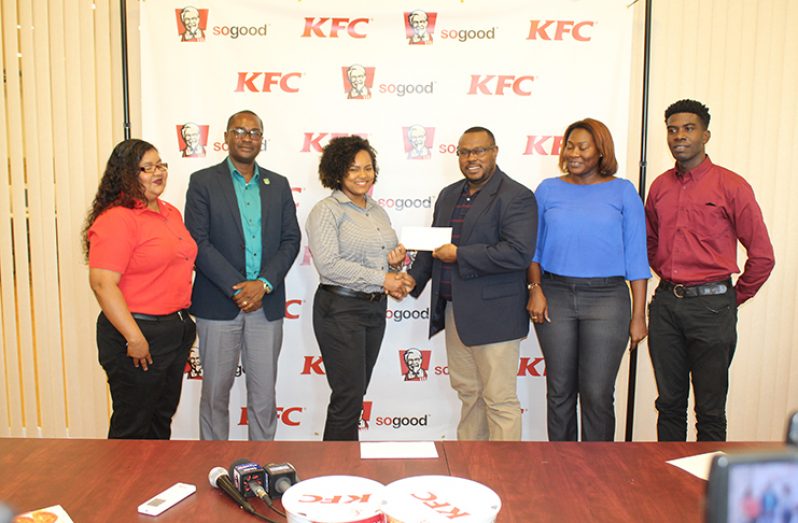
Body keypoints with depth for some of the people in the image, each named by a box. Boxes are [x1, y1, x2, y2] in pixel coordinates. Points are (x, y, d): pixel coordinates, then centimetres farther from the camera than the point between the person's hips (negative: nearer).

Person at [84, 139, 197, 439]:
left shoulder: (171, 213, 11)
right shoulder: (116, 218, -15)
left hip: (176, 331, 8)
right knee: (132, 428, 6)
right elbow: (102, 283, -22)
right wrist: (134, 338, -21)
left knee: (162, 420, 20)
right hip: (139, 335, -8)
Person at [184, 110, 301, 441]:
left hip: (266, 304, 3)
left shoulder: (279, 185, 11)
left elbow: (290, 239, 4)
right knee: (216, 390, 8)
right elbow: (198, 242, -8)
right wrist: (237, 288, -15)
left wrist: (263, 284, -10)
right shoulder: (203, 182, 1)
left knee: (264, 391, 9)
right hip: (218, 304, -2)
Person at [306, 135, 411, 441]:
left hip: (376, 309, 7)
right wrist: (381, 279, -18)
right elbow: (328, 265, -20)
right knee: (349, 396, -4)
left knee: (356, 393, 14)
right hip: (340, 309, -7)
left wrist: (394, 261, -2)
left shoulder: (377, 211, 13)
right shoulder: (326, 211, -9)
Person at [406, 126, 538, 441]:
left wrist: (458, 255, -19)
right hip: (454, 311, 8)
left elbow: (518, 253, -23)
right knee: (468, 392, 19)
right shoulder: (448, 195, 15)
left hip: (492, 316, -8)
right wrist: (414, 278, 6)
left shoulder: (515, 197, -10)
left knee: (499, 400, 1)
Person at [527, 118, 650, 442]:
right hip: (555, 296, 2)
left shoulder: (622, 191, 3)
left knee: (597, 393, -2)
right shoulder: (548, 190, 8)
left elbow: (636, 256, 2)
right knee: (560, 391, 9)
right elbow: (533, 247, 11)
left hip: (607, 297, -2)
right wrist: (535, 288, -5)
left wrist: (638, 315, -2)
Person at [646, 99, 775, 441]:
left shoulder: (731, 186, -5)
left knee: (710, 411, 3)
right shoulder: (660, 186, 9)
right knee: (669, 404, 13)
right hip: (665, 304, 5)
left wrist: (734, 298, 4)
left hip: (711, 306, -4)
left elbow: (762, 255, -2)